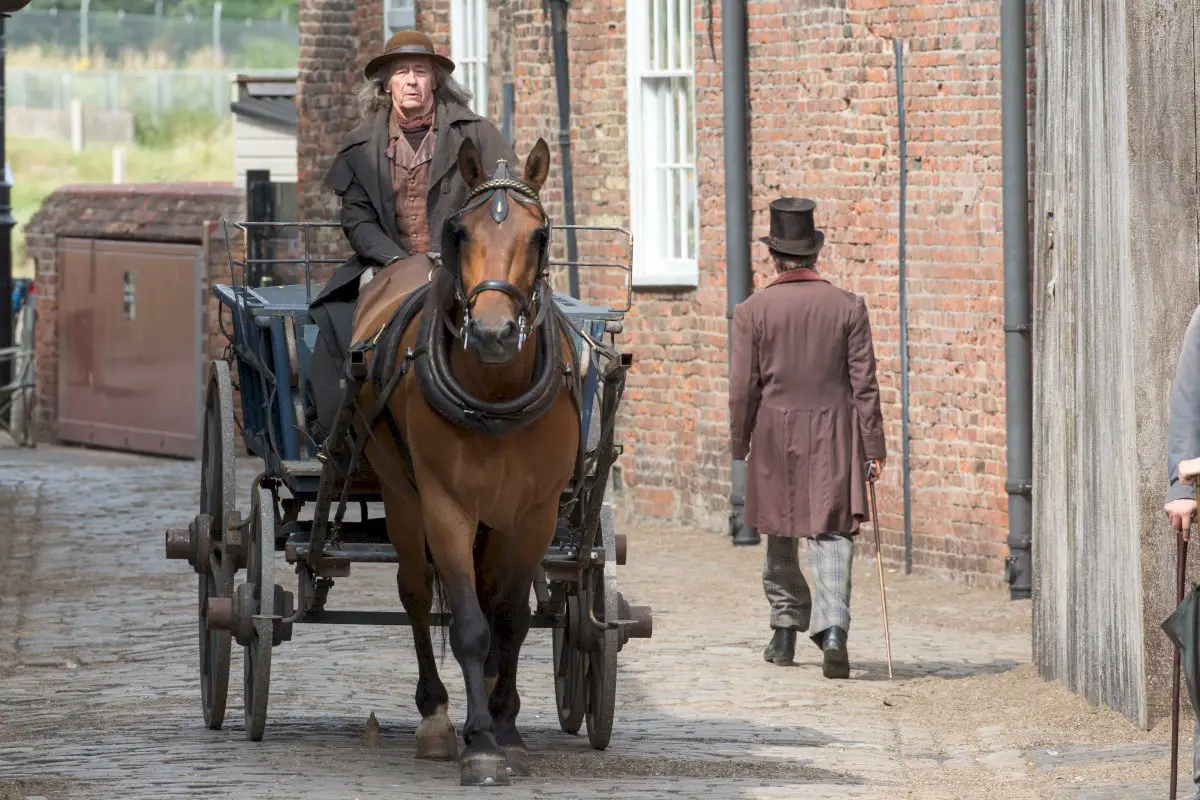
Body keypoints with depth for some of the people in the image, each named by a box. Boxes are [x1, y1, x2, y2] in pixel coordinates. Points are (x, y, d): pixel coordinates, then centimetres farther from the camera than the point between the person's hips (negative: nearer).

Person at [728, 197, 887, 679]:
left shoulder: (753, 312, -4)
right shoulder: (848, 307, -2)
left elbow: (743, 386, -2)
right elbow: (864, 383, -2)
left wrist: (739, 441, 11)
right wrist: (873, 447, 3)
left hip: (775, 434, 0)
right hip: (834, 435, 0)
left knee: (781, 534, 16)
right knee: (832, 533, -4)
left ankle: (786, 629, 26)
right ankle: (832, 627, -23)